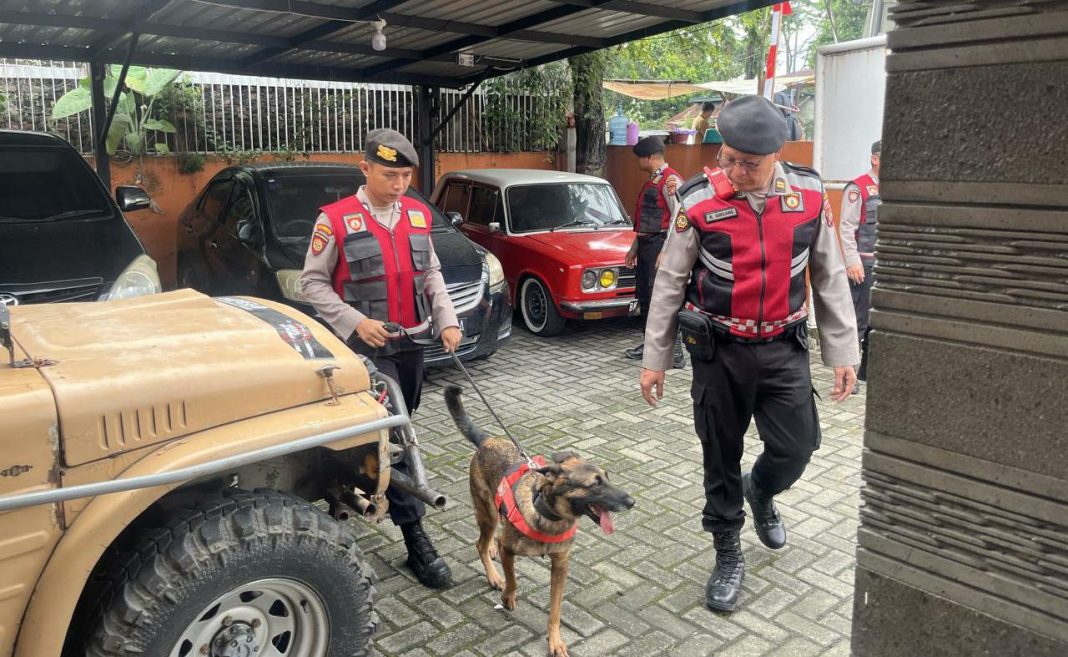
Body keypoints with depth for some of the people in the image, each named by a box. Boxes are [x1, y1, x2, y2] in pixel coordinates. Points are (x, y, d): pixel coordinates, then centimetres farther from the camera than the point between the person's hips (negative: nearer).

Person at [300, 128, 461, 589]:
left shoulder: (419, 215, 6)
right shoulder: (336, 220, -10)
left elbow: (431, 273, 13)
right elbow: (312, 282, -7)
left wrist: (446, 319, 0)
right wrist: (355, 322, -18)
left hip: (411, 342, 6)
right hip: (368, 345, -6)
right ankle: (416, 538, -4)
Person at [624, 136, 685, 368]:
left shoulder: (670, 180, -12)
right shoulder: (651, 181, 19)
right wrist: (634, 247, 25)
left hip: (660, 245, -10)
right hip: (646, 245, 10)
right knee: (644, 297, 15)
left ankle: (675, 352, -8)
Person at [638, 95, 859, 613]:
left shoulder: (810, 195, -5)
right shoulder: (698, 201, -12)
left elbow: (829, 278, 4)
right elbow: (669, 284, -5)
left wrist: (842, 352, 4)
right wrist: (654, 359, -2)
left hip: (784, 349, 2)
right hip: (719, 351, -2)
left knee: (796, 448, 4)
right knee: (722, 457, 9)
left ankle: (760, 492, 40)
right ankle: (727, 555, 30)